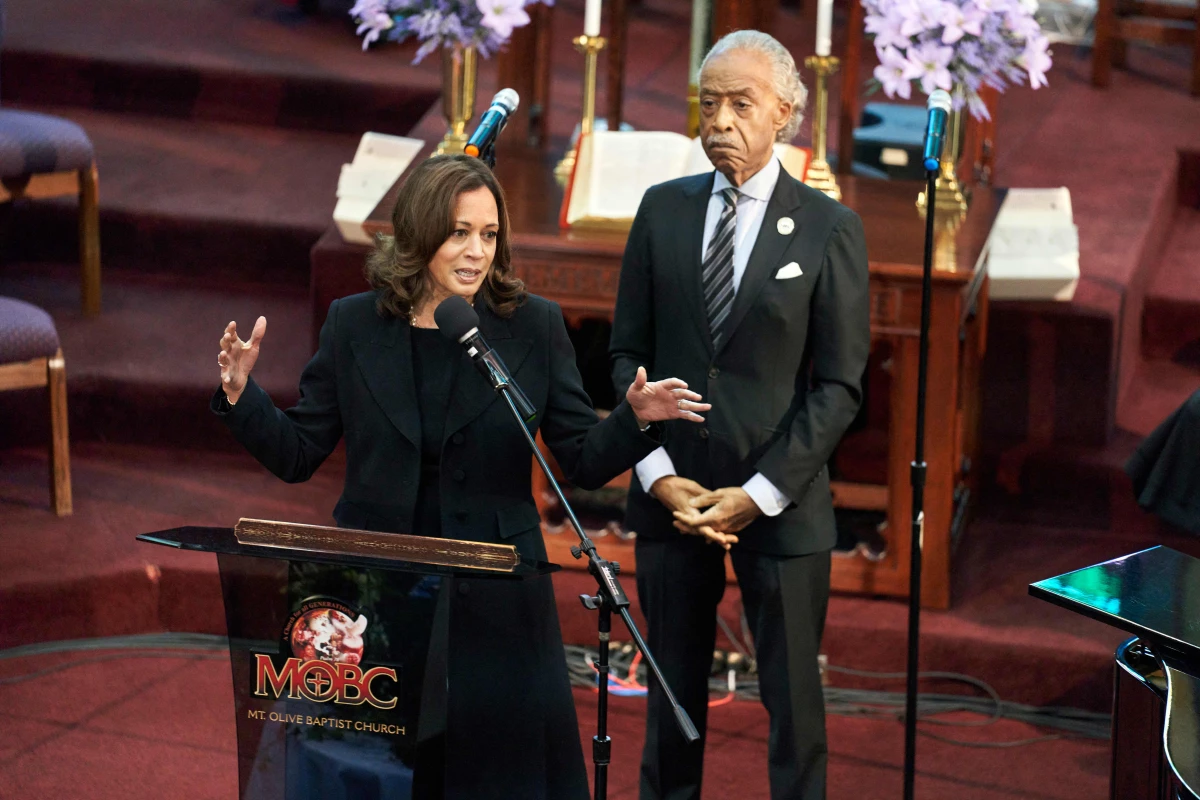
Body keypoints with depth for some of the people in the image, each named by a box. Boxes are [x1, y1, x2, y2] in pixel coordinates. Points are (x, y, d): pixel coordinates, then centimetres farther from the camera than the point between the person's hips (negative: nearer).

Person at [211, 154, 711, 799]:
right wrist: (241, 394, -11)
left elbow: (584, 462, 1)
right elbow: (296, 455, 5)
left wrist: (635, 419, -17)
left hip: (494, 599, 0)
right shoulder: (354, 325, 3)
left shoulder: (535, 328, 1)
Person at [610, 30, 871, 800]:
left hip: (780, 501, -2)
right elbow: (629, 353, 6)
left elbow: (839, 385, -5)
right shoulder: (664, 209, 5)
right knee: (673, 687, 11)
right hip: (673, 494, 3)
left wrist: (759, 495, -12)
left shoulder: (830, 230, -4)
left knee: (793, 695, 5)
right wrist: (658, 474, -6)